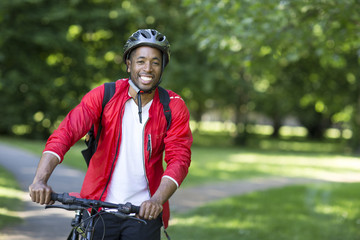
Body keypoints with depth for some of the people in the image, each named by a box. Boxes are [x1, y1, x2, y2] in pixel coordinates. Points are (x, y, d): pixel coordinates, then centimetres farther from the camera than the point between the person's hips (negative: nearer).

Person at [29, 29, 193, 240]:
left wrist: (157, 200, -32)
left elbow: (179, 159, -13)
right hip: (99, 206, 0)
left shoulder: (174, 107, -4)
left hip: (144, 212, 0)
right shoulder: (104, 95, -6)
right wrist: (40, 180, -33)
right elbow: (65, 133, -17)